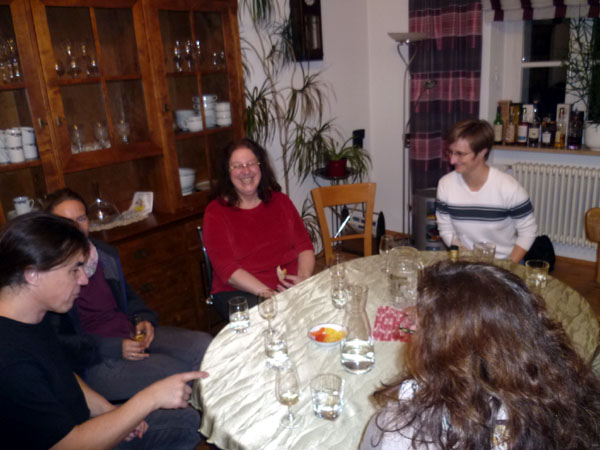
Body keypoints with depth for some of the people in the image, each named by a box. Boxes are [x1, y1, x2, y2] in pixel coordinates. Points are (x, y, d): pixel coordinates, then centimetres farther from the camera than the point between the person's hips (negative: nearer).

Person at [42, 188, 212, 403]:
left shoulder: (105, 253, 10)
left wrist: (143, 319, 2)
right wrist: (114, 349, -20)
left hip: (131, 336, 7)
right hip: (94, 363, -7)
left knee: (203, 345, -12)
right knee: (181, 374, -23)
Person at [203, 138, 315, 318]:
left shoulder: (279, 200, 13)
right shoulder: (216, 212, 0)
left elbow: (304, 246, 9)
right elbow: (227, 269, -8)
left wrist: (304, 278, -12)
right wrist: (267, 294, -20)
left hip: (290, 287, 5)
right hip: (239, 292, -4)